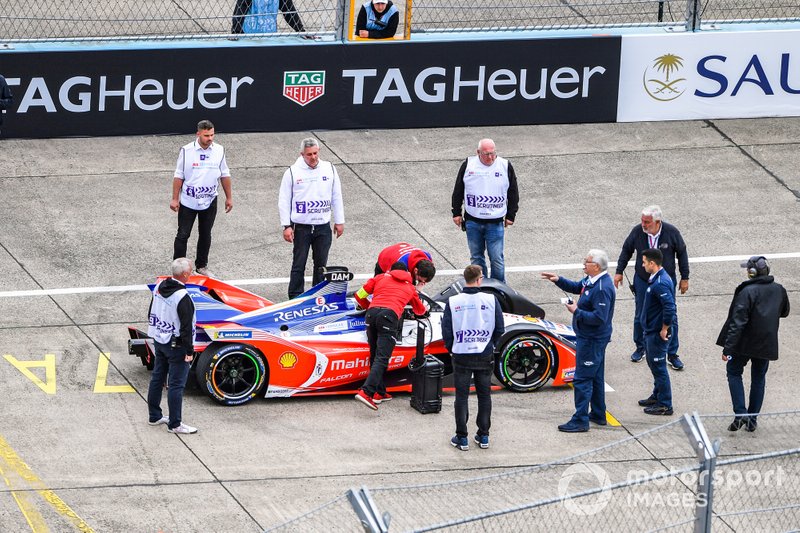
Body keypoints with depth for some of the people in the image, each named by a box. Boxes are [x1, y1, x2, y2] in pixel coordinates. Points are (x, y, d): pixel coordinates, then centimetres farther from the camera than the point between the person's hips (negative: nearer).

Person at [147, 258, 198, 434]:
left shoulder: (159, 287, -1)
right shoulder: (182, 297, -26)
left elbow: (151, 315, 12)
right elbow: (186, 327, -23)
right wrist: (189, 351, -15)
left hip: (158, 340, 8)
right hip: (176, 345, -8)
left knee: (157, 378, 18)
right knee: (176, 385, 0)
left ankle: (155, 416, 30)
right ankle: (174, 424, 5)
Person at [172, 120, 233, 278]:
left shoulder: (219, 150, -2)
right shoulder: (187, 151, -10)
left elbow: (224, 175, 8)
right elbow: (179, 176, -3)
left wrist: (229, 198, 10)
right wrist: (175, 199, -4)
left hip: (209, 201, 3)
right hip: (188, 201, -3)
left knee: (205, 235, 12)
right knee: (183, 235, -1)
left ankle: (202, 265, 26)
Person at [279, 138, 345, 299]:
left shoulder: (329, 169, 3)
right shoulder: (292, 172, -5)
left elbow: (337, 197, 11)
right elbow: (284, 201, -1)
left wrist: (339, 221, 10)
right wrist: (286, 226, -6)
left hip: (323, 227, 2)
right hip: (301, 228, -2)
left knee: (321, 264, 11)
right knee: (299, 265, 1)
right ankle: (295, 298, 6)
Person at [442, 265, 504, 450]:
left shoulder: (453, 302, -9)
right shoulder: (491, 300, -8)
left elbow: (446, 331, -5)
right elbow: (500, 329, -3)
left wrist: (452, 349, 12)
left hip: (461, 356, -1)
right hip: (485, 356, 1)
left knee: (461, 396, 8)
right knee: (484, 395, 14)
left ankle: (462, 437, 9)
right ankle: (483, 436, 19)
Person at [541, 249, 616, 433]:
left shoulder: (603, 288, -26)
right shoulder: (591, 280, 5)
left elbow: (599, 318, -30)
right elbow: (576, 287, 24)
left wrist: (576, 311, -21)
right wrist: (558, 280, 10)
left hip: (592, 340, -11)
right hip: (590, 337, 11)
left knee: (582, 379, -6)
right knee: (595, 377, 20)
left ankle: (580, 421, -2)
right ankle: (598, 415, 32)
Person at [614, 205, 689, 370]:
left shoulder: (671, 232, -18)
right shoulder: (637, 232, -15)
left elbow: (682, 253, -3)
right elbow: (626, 250, 3)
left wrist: (684, 278, 0)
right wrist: (619, 272, 4)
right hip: (642, 281, 1)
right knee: (640, 317, 10)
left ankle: (672, 354, 14)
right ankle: (640, 348, 30)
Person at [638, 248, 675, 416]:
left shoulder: (661, 284, -25)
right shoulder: (656, 278, 7)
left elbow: (670, 308, -32)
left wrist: (664, 330, -21)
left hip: (657, 333, -10)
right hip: (650, 330, 10)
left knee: (658, 367, -2)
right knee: (653, 364, 23)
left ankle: (664, 405, 6)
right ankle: (657, 396, 38)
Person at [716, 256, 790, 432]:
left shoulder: (747, 292, -20)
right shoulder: (779, 290, -2)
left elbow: (737, 323, -23)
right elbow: (784, 312, 18)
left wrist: (728, 348, -22)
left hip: (745, 343, -5)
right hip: (767, 344, 5)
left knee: (734, 372, 15)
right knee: (759, 378, 18)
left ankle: (740, 414, 0)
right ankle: (752, 420, 21)